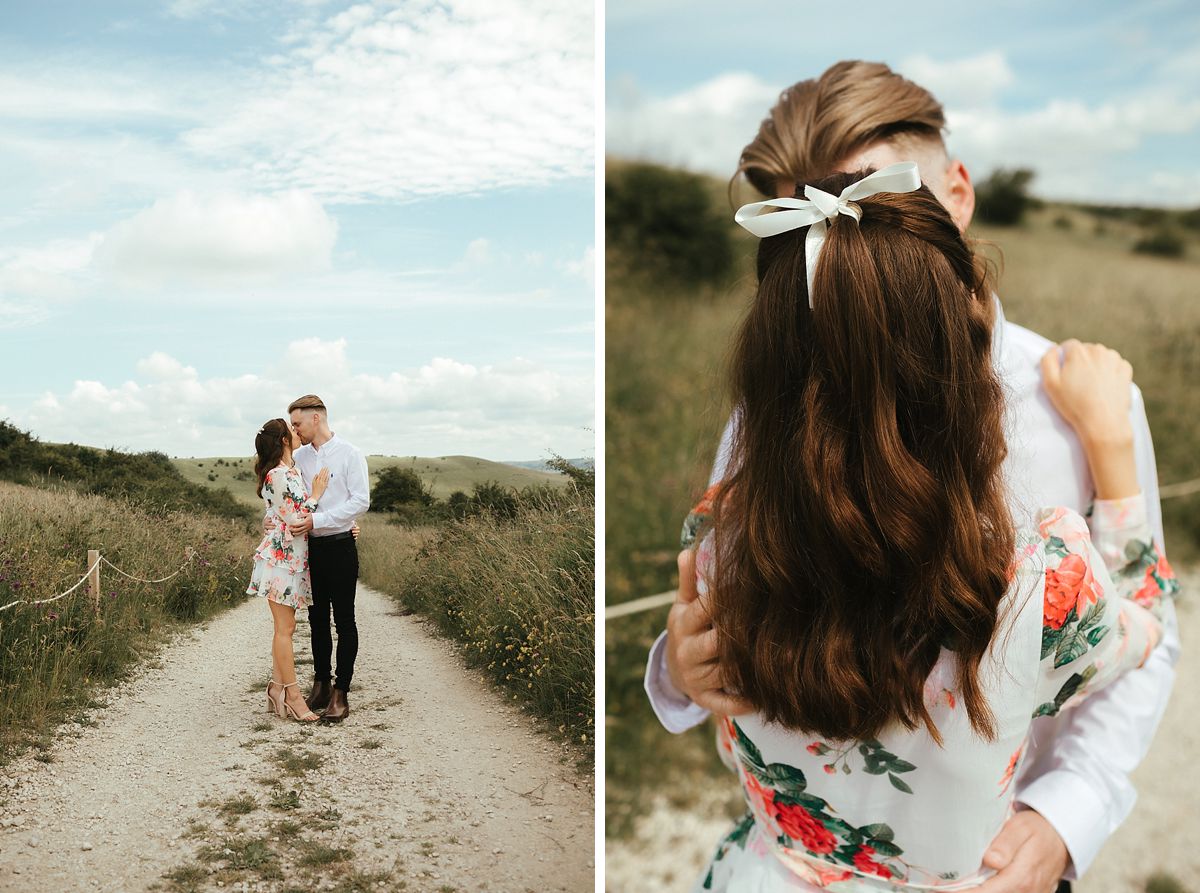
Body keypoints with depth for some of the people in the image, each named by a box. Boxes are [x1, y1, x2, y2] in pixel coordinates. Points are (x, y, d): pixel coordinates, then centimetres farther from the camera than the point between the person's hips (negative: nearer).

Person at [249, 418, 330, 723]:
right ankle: (291, 694, 2)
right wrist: (316, 494, -10)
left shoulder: (289, 471, 15)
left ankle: (277, 689, 16)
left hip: (291, 557, 9)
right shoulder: (278, 475, -15)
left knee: (285, 627, 11)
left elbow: (300, 512, 19)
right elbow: (295, 520, -20)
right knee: (285, 629, -3)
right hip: (281, 556, -9)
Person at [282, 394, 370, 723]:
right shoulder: (299, 458, 9)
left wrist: (317, 520, -19)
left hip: (340, 546, -5)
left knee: (344, 620, 0)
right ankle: (321, 685, 21)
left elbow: (361, 501, -14)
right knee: (317, 619, 11)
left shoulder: (349, 454, -7)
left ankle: (341, 693, 5)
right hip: (310, 547, 5)